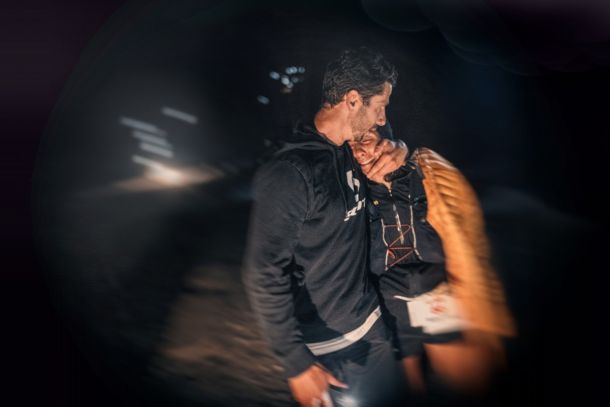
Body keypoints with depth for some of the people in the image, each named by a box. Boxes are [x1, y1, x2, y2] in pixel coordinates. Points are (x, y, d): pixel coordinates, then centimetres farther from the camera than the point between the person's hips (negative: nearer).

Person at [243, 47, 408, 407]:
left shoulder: (352, 152, 1)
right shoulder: (290, 173, -24)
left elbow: (387, 137, 23)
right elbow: (265, 277, -24)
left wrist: (398, 150, -2)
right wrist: (298, 365, -21)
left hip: (371, 322, 8)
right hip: (328, 347, -8)